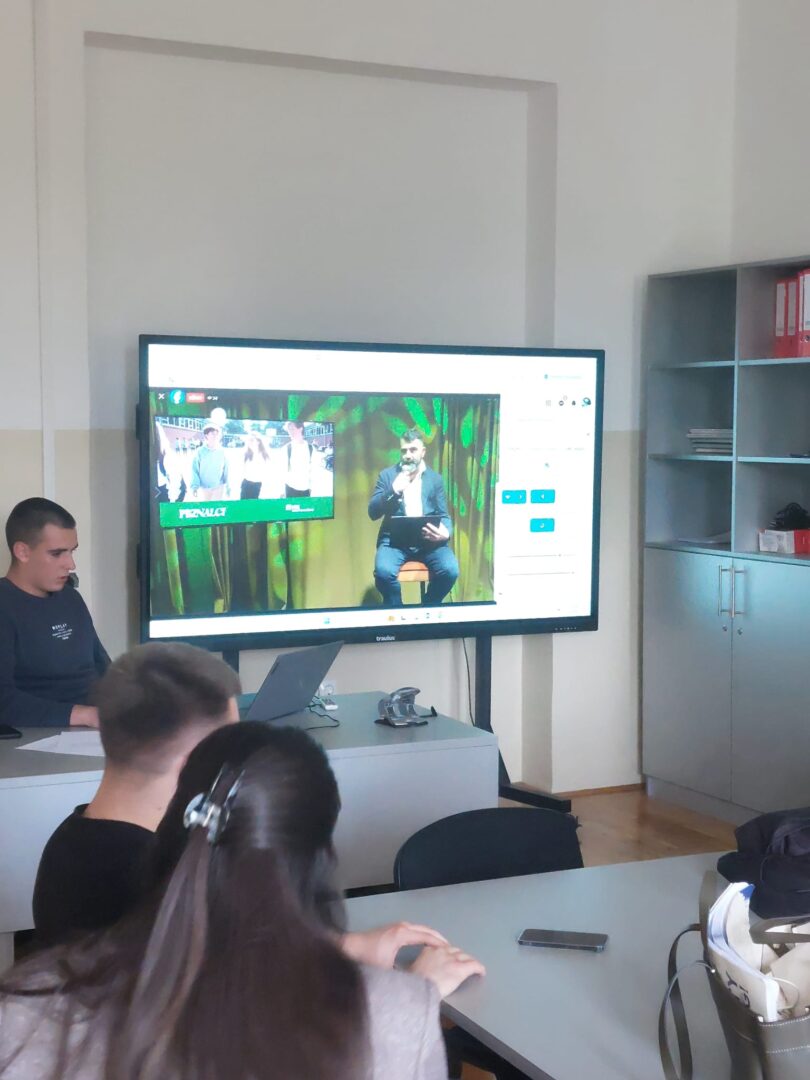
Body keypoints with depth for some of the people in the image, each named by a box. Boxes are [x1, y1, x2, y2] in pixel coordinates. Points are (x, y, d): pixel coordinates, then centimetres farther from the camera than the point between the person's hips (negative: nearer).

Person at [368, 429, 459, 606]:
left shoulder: (435, 478, 13)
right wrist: (394, 490, -12)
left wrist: (445, 532, -15)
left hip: (427, 540, 2)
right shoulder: (387, 475, 9)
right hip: (394, 539, -1)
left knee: (450, 570, -27)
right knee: (384, 571, -33)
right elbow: (373, 513, 3)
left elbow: (443, 515, 10)